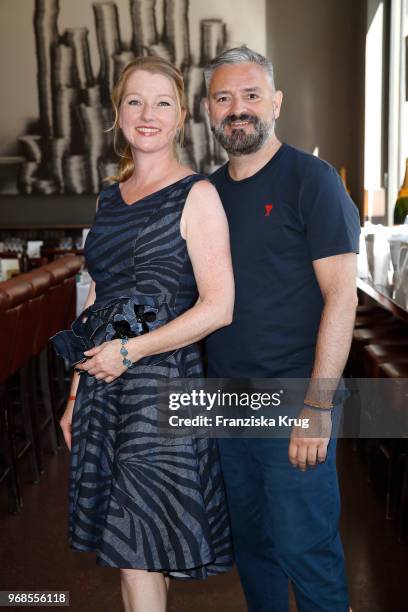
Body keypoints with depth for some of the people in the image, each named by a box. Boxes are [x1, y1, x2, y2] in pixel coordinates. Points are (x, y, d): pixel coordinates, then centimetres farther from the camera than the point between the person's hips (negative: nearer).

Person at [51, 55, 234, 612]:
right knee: (132, 556, 14)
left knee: (139, 559, -1)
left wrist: (128, 351, -13)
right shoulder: (110, 198, 13)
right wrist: (77, 393, 15)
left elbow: (218, 308, -13)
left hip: (162, 384, -6)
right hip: (104, 386, 6)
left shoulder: (196, 195, -7)